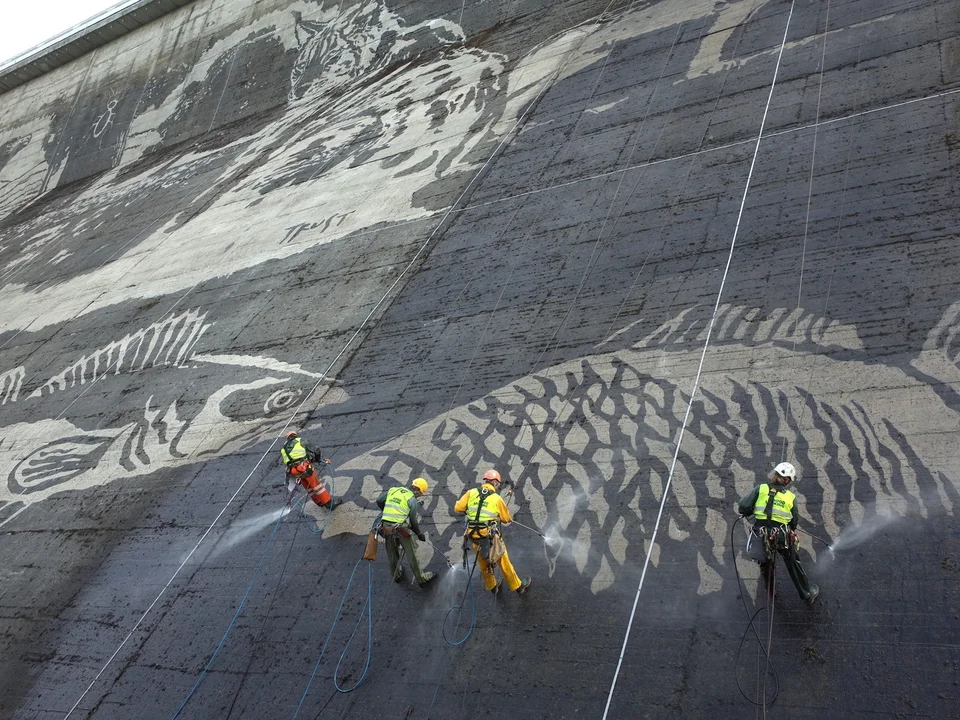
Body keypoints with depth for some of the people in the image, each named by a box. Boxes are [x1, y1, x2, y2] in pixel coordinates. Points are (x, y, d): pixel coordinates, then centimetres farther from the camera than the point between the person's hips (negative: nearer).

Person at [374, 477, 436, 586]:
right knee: (411, 555, 12)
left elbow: (379, 501, 6)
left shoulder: (392, 490, 8)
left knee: (392, 554, 24)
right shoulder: (413, 500, -5)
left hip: (385, 527, 5)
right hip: (401, 528, -5)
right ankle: (421, 579, 25)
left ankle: (396, 576, 44)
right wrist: (419, 534, 5)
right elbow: (413, 520, -9)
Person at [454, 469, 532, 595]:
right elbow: (507, 518, 0)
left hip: (474, 536, 4)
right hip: (491, 537, -3)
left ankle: (492, 586, 42)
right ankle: (518, 586, 28)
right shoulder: (497, 498, -11)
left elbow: (457, 508, -4)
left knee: (483, 563, 23)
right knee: (503, 562, 13)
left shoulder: (471, 493, -4)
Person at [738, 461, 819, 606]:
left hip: (761, 534, 0)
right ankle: (807, 593, 35)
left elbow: (743, 505, -8)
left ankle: (769, 589, 46)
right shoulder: (791, 497, 3)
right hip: (782, 535, 0)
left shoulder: (761, 489, -1)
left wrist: (747, 513, 14)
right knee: (793, 565, 19)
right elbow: (794, 522, 11)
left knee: (765, 562, 26)